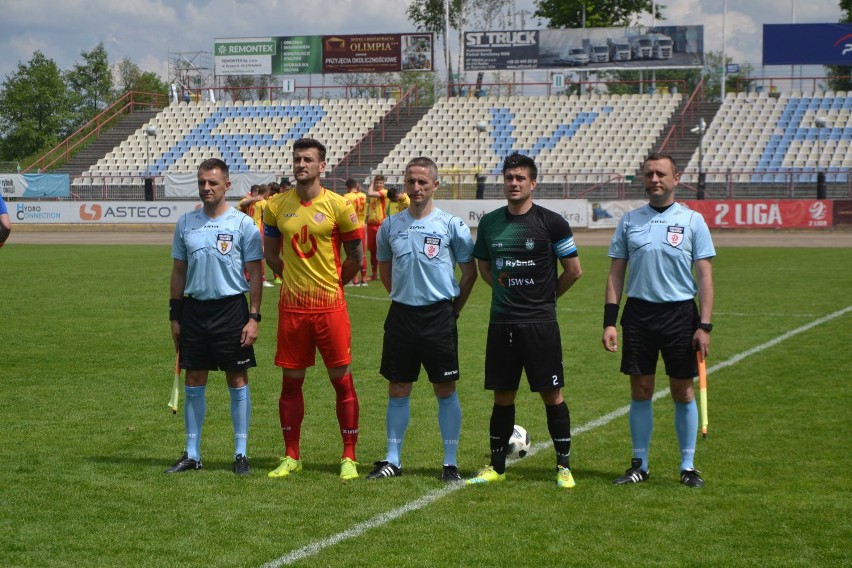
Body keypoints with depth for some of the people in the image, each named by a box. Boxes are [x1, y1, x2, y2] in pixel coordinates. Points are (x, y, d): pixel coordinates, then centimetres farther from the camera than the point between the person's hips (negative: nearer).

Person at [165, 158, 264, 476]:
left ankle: (241, 453, 10)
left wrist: (254, 318, -10)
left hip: (231, 308, -4)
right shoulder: (186, 223, 8)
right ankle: (192, 454, 15)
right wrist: (175, 315, 10)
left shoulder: (243, 224, -3)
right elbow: (178, 272, 14)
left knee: (237, 381, 2)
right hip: (194, 309, 4)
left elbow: (255, 274, -3)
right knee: (194, 382, 7)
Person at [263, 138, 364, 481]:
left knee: (342, 381, 1)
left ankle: (349, 458, 9)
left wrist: (332, 284, 7)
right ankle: (291, 457, 18)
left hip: (329, 306, -3)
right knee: (291, 382, 8)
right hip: (292, 307, 3)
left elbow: (356, 256, 2)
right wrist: (293, 279, 10)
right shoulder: (277, 206, 4)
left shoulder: (338, 206, -5)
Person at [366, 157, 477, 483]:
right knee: (397, 389, 7)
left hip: (439, 316, -3)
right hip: (401, 314, 3)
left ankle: (450, 463, 10)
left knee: (445, 389, 2)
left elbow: (469, 271, 3)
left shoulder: (451, 225, -4)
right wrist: (402, 297, 12)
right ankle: (393, 460, 15)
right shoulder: (391, 226, 6)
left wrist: (454, 308, 3)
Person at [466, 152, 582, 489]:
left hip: (540, 323, -4)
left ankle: (563, 466, 9)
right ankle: (496, 466, 18)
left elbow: (573, 270, 1)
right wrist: (504, 288, 9)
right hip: (501, 322, 4)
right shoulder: (489, 223, 7)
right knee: (502, 396, 9)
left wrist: (546, 295, 7)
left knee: (551, 395, -1)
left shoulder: (551, 222, -6)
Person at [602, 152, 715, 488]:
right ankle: (639, 465, 15)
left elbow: (704, 275, -2)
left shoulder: (692, 220, 0)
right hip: (638, 312, 2)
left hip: (680, 313, -2)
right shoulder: (629, 221, 7)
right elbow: (616, 274, 8)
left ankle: (688, 466, 13)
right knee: (640, 391, 5)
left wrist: (704, 325, -9)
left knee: (683, 392, 3)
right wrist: (609, 321, 0)